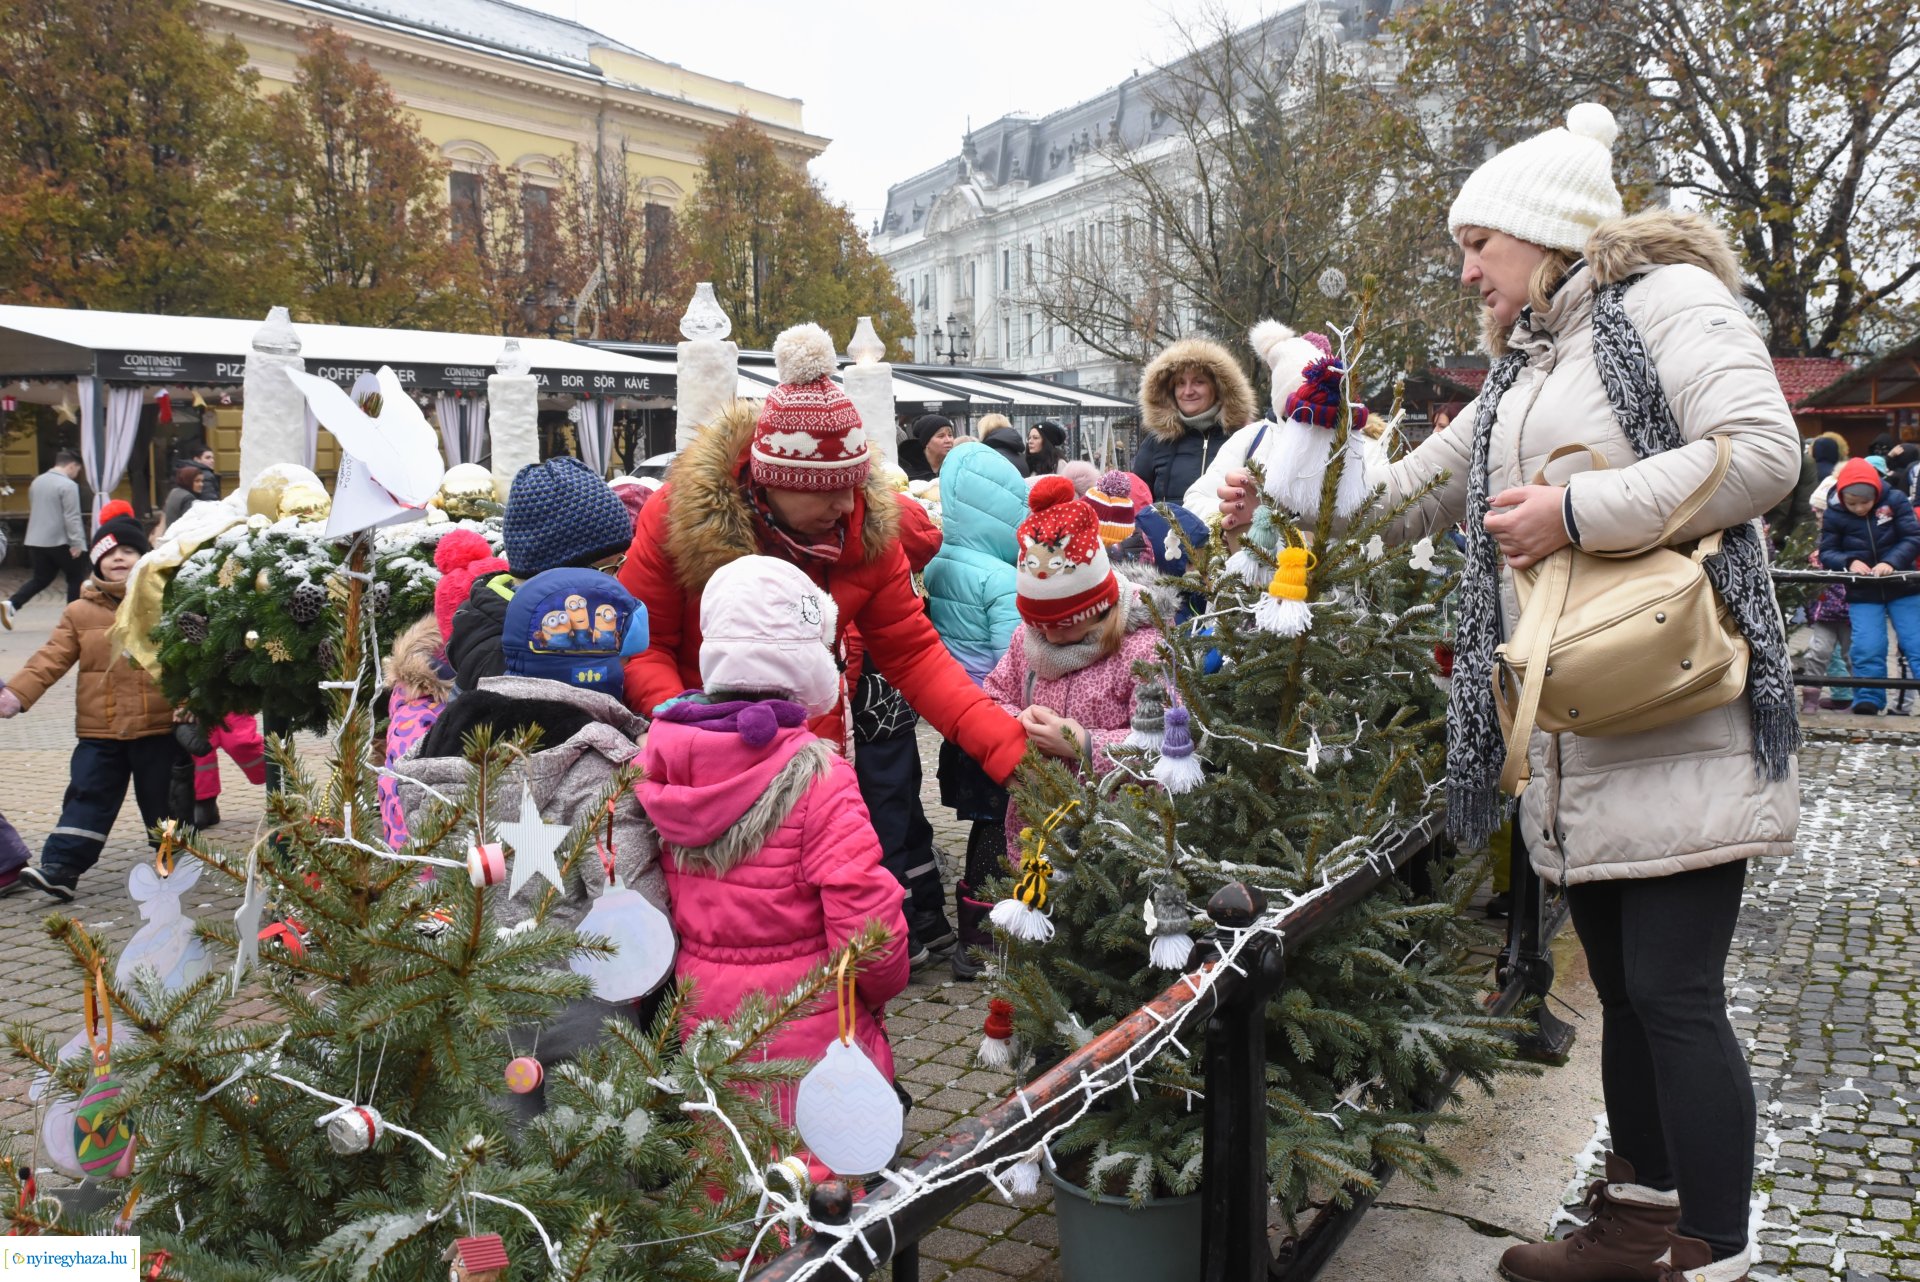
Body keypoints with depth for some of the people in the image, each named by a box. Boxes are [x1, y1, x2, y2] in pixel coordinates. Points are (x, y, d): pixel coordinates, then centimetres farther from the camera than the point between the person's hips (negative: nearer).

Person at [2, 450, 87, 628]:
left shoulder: (37, 482, 12)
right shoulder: (68, 485, -14)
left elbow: (32, 511, 22)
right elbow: (72, 518, -19)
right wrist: (77, 543, -19)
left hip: (36, 541, 7)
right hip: (61, 542, -7)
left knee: (40, 578, 13)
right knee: (76, 578, 7)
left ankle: (11, 604, -5)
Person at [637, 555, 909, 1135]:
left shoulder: (659, 763, -4)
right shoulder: (816, 778, -21)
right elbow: (863, 915, -20)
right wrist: (882, 984, -1)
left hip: (702, 1021, 6)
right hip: (809, 1034, -5)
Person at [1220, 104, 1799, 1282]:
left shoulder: (1666, 300, -3)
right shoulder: (1523, 376, 22)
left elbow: (1762, 450, -16)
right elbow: (1413, 491, 27)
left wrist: (1576, 512, -17)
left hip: (1677, 717, -8)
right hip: (1573, 739, 8)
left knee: (1675, 992, -7)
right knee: (1624, 986, 14)